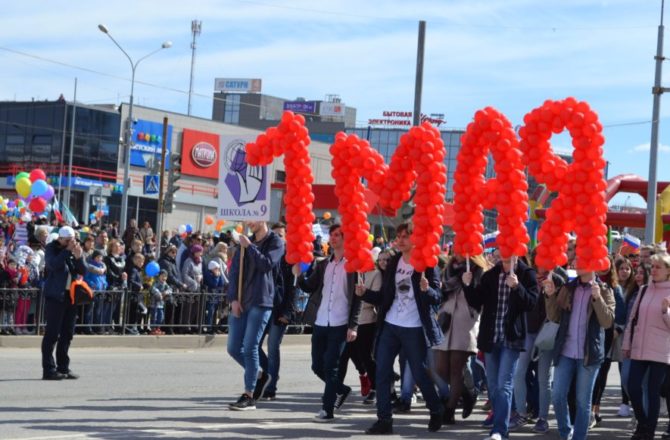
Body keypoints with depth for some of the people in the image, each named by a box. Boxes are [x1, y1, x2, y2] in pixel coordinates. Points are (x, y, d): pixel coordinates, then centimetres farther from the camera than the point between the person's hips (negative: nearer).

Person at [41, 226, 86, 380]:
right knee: (52, 333, -7)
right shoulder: (51, 249, -2)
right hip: (55, 296, -6)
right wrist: (67, 251, -20)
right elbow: (54, 265, -20)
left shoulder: (75, 249, 11)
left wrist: (78, 257, -12)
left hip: (71, 295, 6)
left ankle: (63, 367, 16)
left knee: (67, 333, 9)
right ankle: (48, 369, -7)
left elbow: (83, 271, 5)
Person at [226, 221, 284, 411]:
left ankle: (249, 396, -5)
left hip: (261, 302, -6)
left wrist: (249, 246, -10)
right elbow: (234, 270, 10)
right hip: (240, 302, 6)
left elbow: (266, 264, -16)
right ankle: (258, 375, 25)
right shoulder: (245, 242, 17)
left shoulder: (275, 242, 0)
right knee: (234, 348, 4)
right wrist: (233, 298, -1)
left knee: (250, 348, -9)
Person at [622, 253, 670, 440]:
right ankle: (643, 423, 23)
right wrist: (626, 344, 12)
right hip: (639, 349, 4)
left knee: (653, 391, 1)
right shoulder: (644, 290, 10)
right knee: (633, 388, 1)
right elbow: (633, 318, 14)